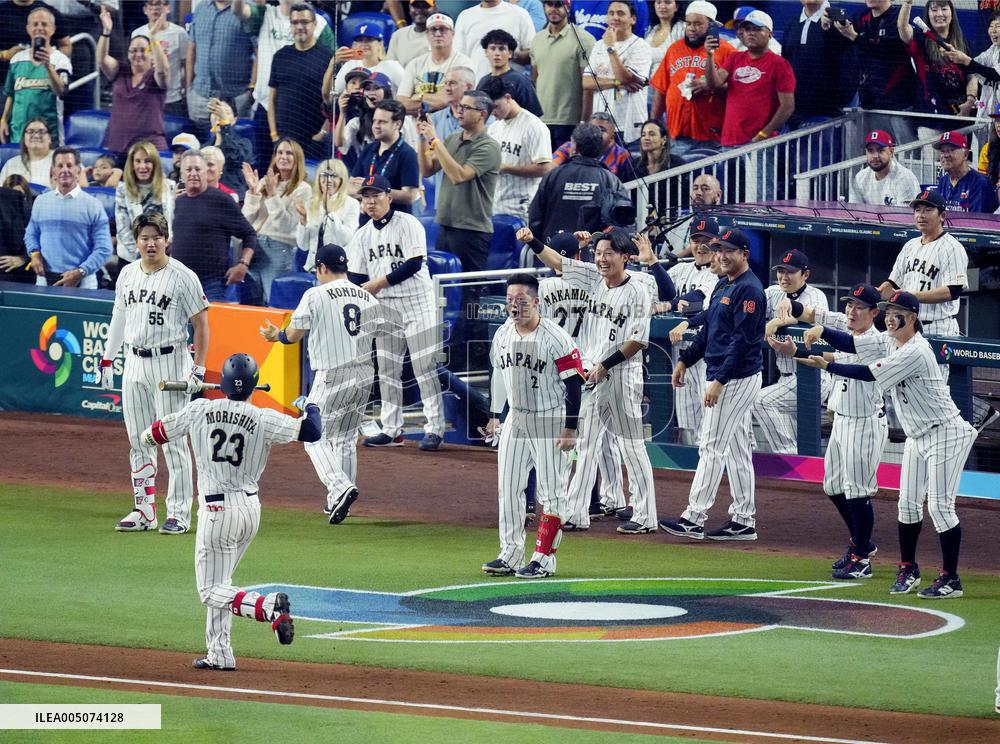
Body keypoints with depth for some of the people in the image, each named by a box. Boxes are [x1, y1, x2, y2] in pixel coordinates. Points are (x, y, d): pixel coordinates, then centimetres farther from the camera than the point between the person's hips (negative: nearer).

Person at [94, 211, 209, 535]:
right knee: (138, 441, 8)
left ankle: (179, 513, 0)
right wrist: (107, 360, 18)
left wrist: (198, 369, -13)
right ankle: (144, 511, 15)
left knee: (173, 441, -4)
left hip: (170, 362, -6)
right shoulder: (128, 274, 9)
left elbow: (201, 325, -7)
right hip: (134, 364, 6)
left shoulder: (183, 277, -8)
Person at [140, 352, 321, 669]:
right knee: (219, 581, 20)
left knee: (211, 590, 1)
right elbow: (311, 431, -12)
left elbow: (153, 435, 3)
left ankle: (268, 606, -24)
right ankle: (219, 654, 19)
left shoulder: (200, 409, -6)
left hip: (217, 510, -4)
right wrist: (311, 408, 11)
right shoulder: (264, 419, -7)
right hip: (251, 508, 4)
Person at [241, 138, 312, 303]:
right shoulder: (264, 183, 15)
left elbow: (286, 225, -8)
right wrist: (252, 190, -1)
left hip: (278, 250, -5)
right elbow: (247, 220, 10)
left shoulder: (302, 189, 1)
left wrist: (272, 194, -14)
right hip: (253, 246, 5)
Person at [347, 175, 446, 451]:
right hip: (385, 308, 6)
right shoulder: (363, 234, 11)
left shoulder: (408, 224, -7)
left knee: (424, 367, -7)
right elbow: (358, 278, 10)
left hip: (416, 303, -6)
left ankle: (434, 429, -6)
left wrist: (380, 282, -17)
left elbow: (414, 264, -16)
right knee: (386, 369, 7)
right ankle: (391, 430, 14)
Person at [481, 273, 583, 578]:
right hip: (515, 420, 7)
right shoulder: (502, 335, 4)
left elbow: (574, 383, -14)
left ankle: (544, 559, -1)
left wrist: (570, 428, -17)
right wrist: (494, 415, 20)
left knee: (551, 492, -4)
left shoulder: (556, 338, -16)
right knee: (508, 488, 7)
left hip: (551, 421, -7)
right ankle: (510, 555, 13)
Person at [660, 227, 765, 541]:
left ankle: (694, 519, -9)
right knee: (737, 449, 11)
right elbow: (708, 330, 23)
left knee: (712, 447, -9)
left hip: (736, 379, -10)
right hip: (726, 378, 10)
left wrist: (719, 381, -24)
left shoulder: (749, 290, -16)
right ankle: (743, 521, 13)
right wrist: (685, 360, 17)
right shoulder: (723, 286, 15)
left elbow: (742, 340, -22)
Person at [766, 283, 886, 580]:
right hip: (841, 420, 9)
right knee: (834, 487, 17)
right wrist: (779, 320, -14)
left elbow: (835, 360, -32)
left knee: (857, 491, -7)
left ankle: (861, 559, 2)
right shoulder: (844, 325, 2)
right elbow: (810, 313, 5)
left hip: (866, 424, -9)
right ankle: (860, 542, 34)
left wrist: (795, 353, -43)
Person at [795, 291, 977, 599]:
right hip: (917, 436, 9)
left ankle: (950, 579, -4)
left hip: (944, 434, -9)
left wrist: (827, 366, -19)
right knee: (908, 503, 10)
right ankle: (908, 570, 21)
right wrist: (821, 330, -15)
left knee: (940, 505, -9)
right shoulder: (890, 341, 4)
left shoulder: (916, 352, -24)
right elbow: (851, 344, 3)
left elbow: (870, 374, -24)